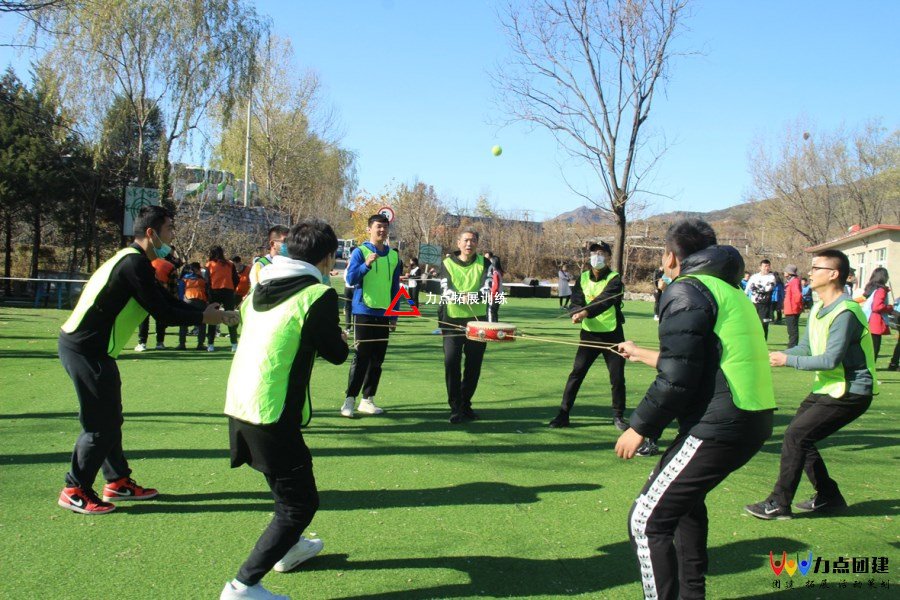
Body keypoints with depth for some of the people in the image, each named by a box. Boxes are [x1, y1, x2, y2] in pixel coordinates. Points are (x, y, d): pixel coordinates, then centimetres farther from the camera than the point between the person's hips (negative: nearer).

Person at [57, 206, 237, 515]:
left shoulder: (133, 260, 13)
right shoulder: (135, 263, -19)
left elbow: (164, 301, 15)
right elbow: (161, 311, -20)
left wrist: (207, 311, 7)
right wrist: (204, 317, -9)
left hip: (89, 347, 10)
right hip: (85, 350, -10)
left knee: (110, 419, 16)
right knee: (100, 423, -2)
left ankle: (118, 482, 27)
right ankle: (75, 491, 11)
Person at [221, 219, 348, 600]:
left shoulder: (262, 285, 9)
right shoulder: (318, 294, -12)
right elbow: (336, 354, -4)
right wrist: (341, 339, 19)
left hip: (238, 404, 9)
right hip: (272, 415, -8)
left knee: (290, 478, 30)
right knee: (300, 503, 3)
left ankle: (287, 547, 47)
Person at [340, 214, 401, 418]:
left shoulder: (394, 256, 10)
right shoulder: (360, 252, -3)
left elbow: (395, 287, 14)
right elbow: (351, 279, -12)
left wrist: (394, 315, 10)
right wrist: (367, 264, -27)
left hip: (384, 314, 5)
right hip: (364, 312, -4)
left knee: (377, 359, 6)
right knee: (361, 357, -7)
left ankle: (367, 399, 15)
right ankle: (349, 400, -1)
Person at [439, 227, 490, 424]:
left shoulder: (484, 263, 5)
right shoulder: (447, 263, 1)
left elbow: (487, 288, -9)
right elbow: (445, 290, -12)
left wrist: (474, 295, -30)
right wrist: (460, 297, -33)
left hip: (477, 319, 2)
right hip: (453, 320, -2)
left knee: (474, 364, 6)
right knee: (451, 362, -9)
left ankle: (465, 404, 22)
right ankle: (455, 407, 0)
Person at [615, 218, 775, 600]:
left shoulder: (686, 290, -8)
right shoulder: (727, 290, 20)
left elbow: (677, 379, -17)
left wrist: (639, 428, -6)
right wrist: (641, 354, 42)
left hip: (718, 426, -10)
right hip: (754, 421, 10)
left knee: (647, 522, -6)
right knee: (683, 497, 30)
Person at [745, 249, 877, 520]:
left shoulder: (845, 312, -22)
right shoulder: (819, 307, 9)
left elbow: (831, 360, -26)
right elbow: (806, 347, 13)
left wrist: (788, 360, -19)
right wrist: (776, 356, -3)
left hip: (849, 392, -10)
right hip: (827, 388, 10)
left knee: (795, 436, -14)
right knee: (799, 437, 11)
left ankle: (778, 504, -4)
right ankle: (829, 496, 25)